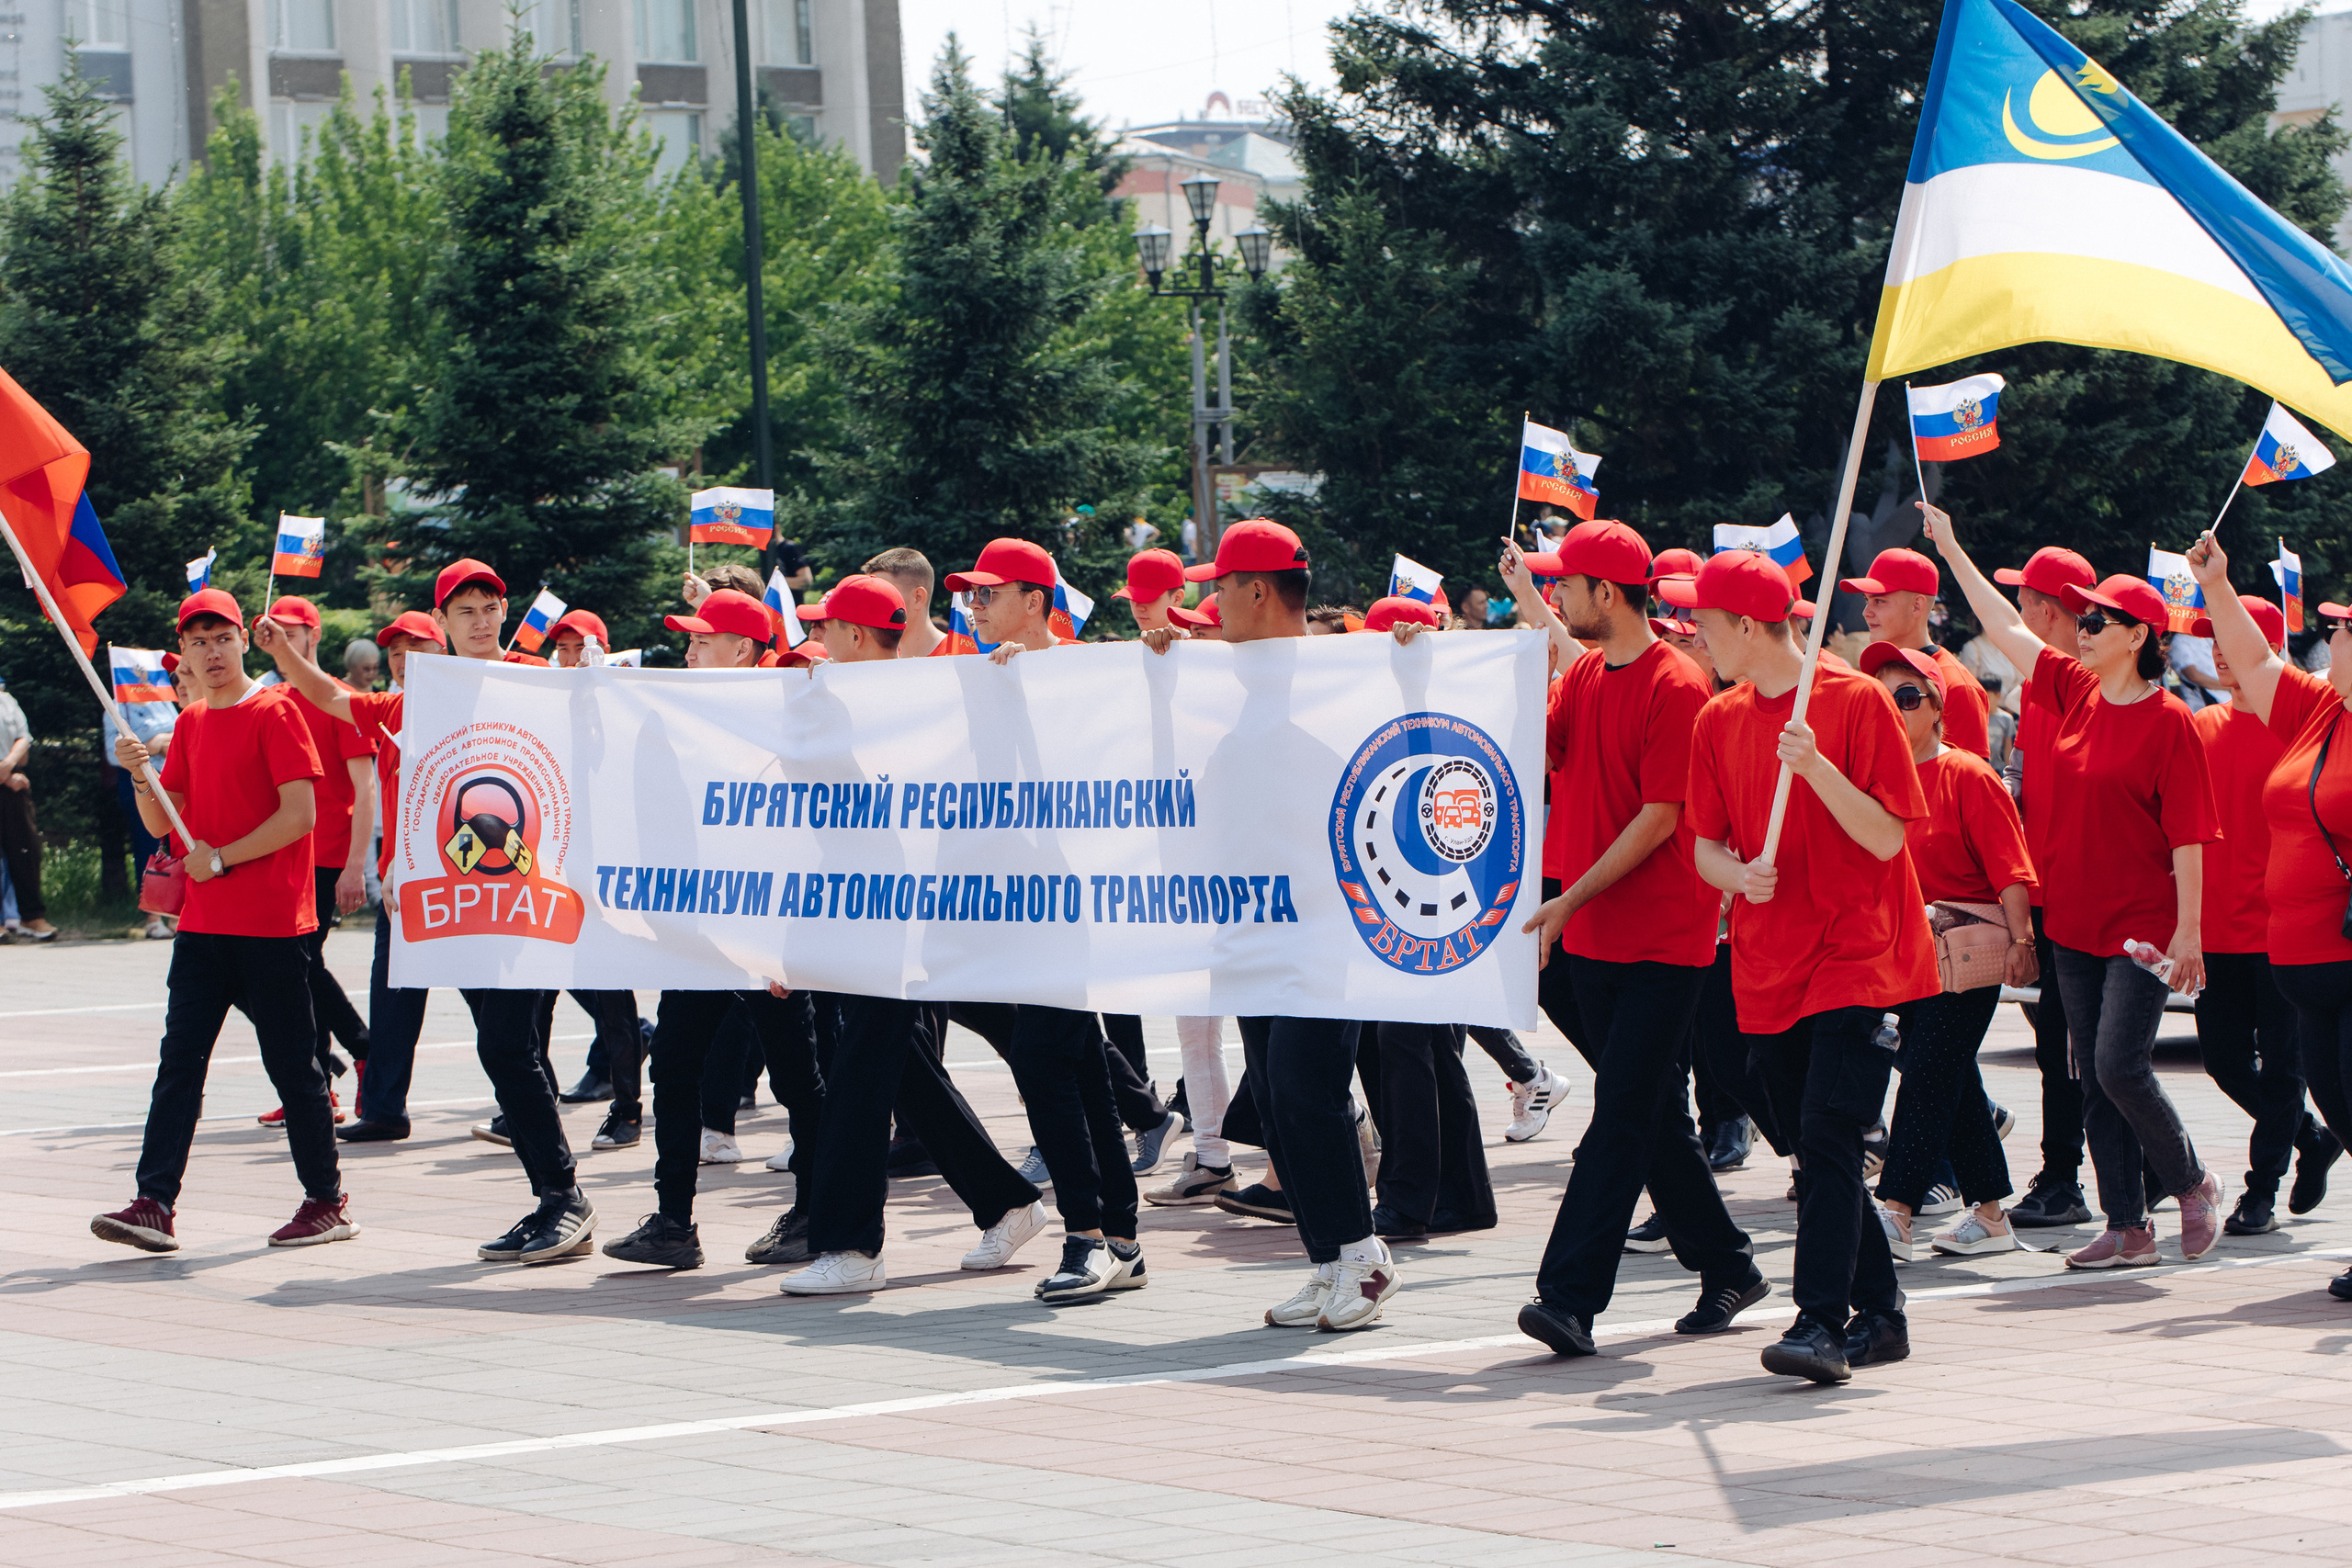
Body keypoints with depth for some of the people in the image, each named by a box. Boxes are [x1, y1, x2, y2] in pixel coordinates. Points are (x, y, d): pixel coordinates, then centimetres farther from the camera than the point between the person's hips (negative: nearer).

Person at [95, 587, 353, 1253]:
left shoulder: (275, 713, -7)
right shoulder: (191, 725, 15)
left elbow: (300, 814, -15)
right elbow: (161, 823, 16)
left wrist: (220, 858, -12)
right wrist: (141, 776, -4)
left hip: (271, 925, -6)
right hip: (203, 923, 7)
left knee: (291, 1064, 0)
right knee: (180, 1060, -2)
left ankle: (328, 1203, 11)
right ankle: (155, 1205, -6)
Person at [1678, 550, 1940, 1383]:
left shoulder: (1856, 702, -8)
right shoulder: (1719, 721, 10)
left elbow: (1885, 838, -11)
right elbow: (1705, 844, 12)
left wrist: (1815, 767, -24)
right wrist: (1737, 874, -10)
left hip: (1854, 958, -6)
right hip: (1767, 965, 6)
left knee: (1827, 1135, -17)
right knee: (1813, 1148, 9)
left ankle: (1822, 1322, -20)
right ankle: (1877, 1313, 20)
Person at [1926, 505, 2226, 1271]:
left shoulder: (2168, 721, -11)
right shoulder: (2074, 691, 7)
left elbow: (2188, 836, -12)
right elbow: (2004, 627, 15)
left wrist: (2188, 931, -16)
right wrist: (1951, 550, 16)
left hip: (2141, 925, -7)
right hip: (2074, 921, 7)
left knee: (2120, 1067, -12)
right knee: (2094, 1079, 6)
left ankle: (2193, 1184, 10)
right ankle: (2126, 1228, 11)